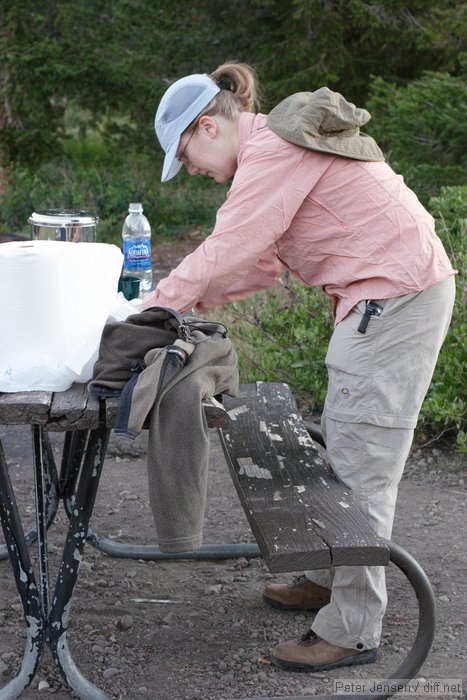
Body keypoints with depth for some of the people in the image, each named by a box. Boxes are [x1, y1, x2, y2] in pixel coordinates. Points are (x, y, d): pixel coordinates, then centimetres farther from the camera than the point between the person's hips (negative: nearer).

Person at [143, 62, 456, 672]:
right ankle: (333, 579, 31)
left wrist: (161, 303, -8)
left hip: (397, 299, -11)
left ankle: (351, 631, 0)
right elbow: (264, 260, 17)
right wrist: (192, 299, 10)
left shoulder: (273, 151, -15)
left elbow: (228, 249, -18)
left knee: (361, 464, -7)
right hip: (391, 294, 11)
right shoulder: (282, 146, 17)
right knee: (342, 445, 17)